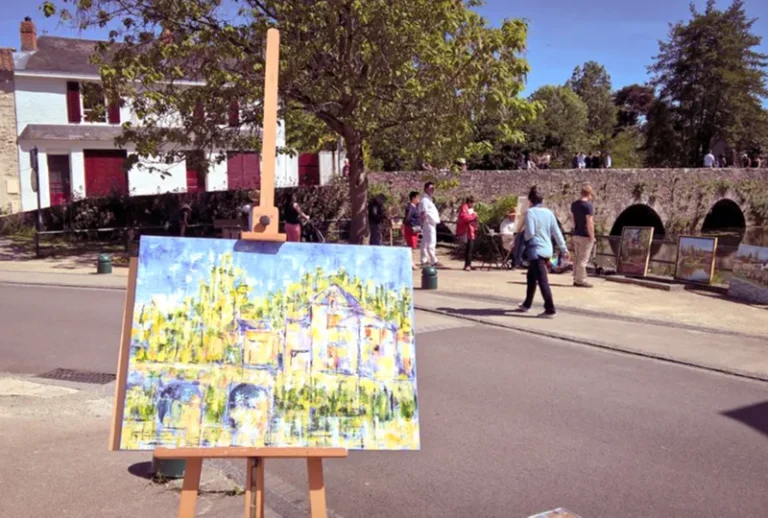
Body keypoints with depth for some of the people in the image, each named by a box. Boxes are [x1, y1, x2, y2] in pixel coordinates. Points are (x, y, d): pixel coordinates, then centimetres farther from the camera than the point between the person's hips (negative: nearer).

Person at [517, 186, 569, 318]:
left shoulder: (530, 212, -10)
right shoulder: (549, 212, 7)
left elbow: (530, 233, -18)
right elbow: (557, 233, 7)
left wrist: (525, 237, 5)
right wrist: (564, 249, 11)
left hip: (536, 250, -7)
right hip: (547, 250, 7)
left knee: (542, 281, -7)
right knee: (532, 277, 21)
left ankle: (550, 310, -10)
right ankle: (526, 304, 33)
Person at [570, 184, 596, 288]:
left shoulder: (574, 204, 8)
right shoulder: (588, 205, -16)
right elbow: (589, 223, -19)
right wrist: (592, 236, -14)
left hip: (576, 235, 8)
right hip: (585, 236, -8)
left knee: (577, 258, 12)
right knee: (583, 259, -4)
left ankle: (576, 279, 16)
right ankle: (581, 280, -1)